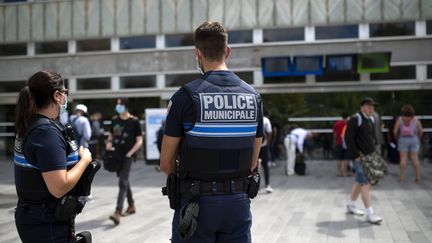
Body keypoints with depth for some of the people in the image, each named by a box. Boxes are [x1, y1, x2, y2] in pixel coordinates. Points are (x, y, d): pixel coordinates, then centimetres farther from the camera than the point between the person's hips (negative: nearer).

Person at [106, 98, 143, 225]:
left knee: (123, 182, -14)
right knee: (124, 181, 17)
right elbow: (111, 135, 22)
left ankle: (117, 213, -20)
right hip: (116, 154, 6)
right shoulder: (114, 120, 9)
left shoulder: (134, 121, -6)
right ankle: (131, 206, 34)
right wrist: (109, 142, -1)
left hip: (128, 156, -6)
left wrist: (129, 153, -15)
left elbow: (139, 141, -6)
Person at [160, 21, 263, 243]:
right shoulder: (253, 96, 2)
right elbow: (253, 162, 8)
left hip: (197, 202, -4)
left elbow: (166, 164, -7)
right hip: (239, 201, 4)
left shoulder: (186, 96, -12)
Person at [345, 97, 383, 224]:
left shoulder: (371, 120, 13)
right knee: (366, 184, -11)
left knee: (360, 182, 18)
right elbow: (349, 139, -17)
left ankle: (351, 205, 33)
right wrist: (356, 155, -19)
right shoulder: (355, 120, -13)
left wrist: (373, 153, 13)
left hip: (369, 156, 9)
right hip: (359, 157, -9)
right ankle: (370, 214, -9)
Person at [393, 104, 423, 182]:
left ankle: (402, 177, 2)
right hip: (414, 139, 1)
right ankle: (418, 177, 5)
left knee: (403, 158, 3)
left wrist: (397, 138, 9)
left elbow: (395, 131, -8)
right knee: (415, 158, 5)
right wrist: (418, 138, 14)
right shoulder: (416, 120, -4)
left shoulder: (400, 120, -7)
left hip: (403, 140, -1)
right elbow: (421, 131, -2)